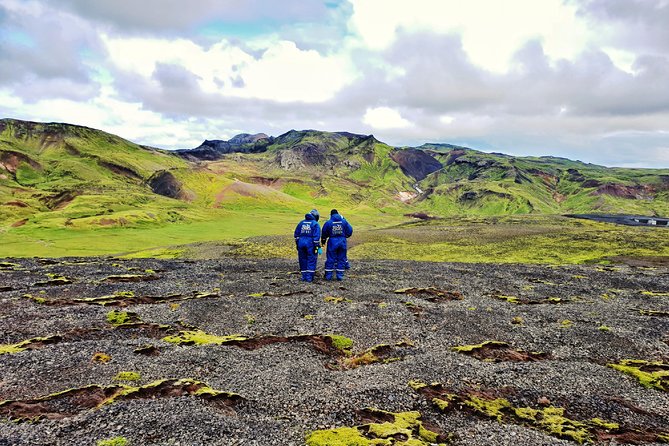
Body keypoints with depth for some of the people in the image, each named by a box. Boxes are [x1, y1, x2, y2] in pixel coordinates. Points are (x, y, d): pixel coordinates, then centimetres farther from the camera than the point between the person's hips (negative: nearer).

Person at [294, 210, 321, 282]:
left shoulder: (301, 223, 14)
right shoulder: (315, 224, -3)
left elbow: (296, 234, 15)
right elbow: (316, 236, -11)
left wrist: (297, 244, 20)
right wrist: (316, 246, -9)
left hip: (301, 243, 5)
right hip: (310, 244, -4)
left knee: (303, 260, 13)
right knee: (311, 260, 3)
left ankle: (304, 276, 18)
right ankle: (309, 277, 2)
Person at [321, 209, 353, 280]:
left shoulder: (328, 223, -4)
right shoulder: (344, 222, 0)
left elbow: (324, 233, 5)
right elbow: (350, 231, 4)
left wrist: (323, 240, 22)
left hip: (332, 242, -1)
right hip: (342, 242, 1)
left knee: (330, 259, 6)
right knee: (341, 259, 9)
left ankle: (328, 276, 8)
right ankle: (340, 276, 10)